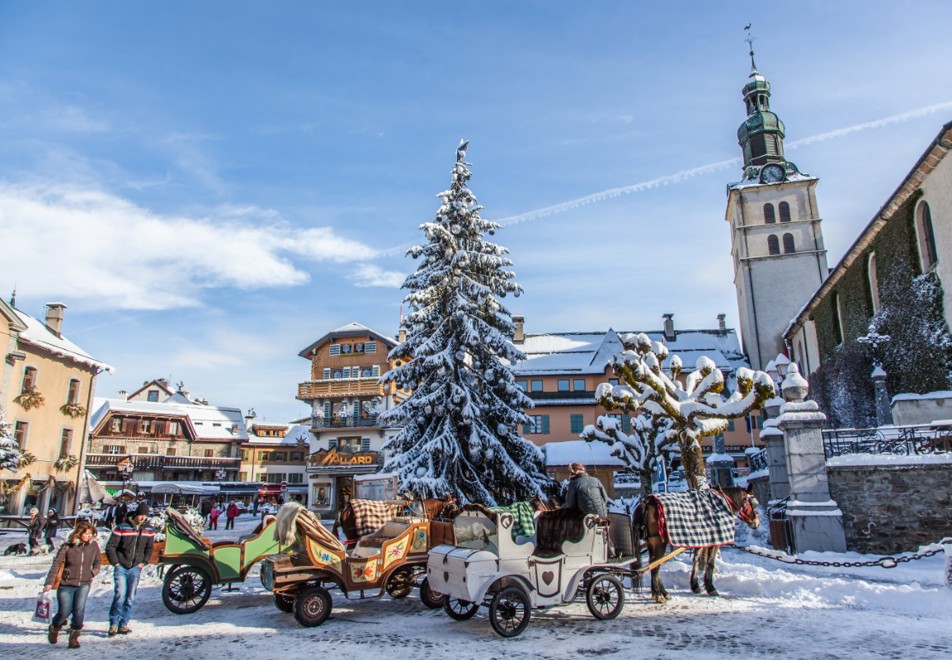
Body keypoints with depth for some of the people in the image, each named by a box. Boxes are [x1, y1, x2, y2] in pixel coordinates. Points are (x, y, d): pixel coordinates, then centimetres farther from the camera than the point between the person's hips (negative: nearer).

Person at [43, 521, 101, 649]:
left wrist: (94, 571, 1)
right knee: (64, 612, 3)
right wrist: (49, 582, -14)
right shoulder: (67, 547, -8)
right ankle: (54, 628, 37)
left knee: (79, 609, -14)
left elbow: (98, 560, 16)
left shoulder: (93, 545, 0)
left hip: (84, 583, 1)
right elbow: (56, 564, -8)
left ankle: (74, 636, 4)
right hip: (66, 584, -1)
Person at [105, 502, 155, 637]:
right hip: (121, 567, -3)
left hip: (136, 568, 4)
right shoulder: (122, 528, -7)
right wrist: (115, 562, -8)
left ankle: (123, 624, 15)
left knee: (130, 598, 5)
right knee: (120, 595, -13)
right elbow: (110, 546, -3)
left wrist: (144, 562, 5)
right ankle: (114, 623, 1)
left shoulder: (149, 531, 6)